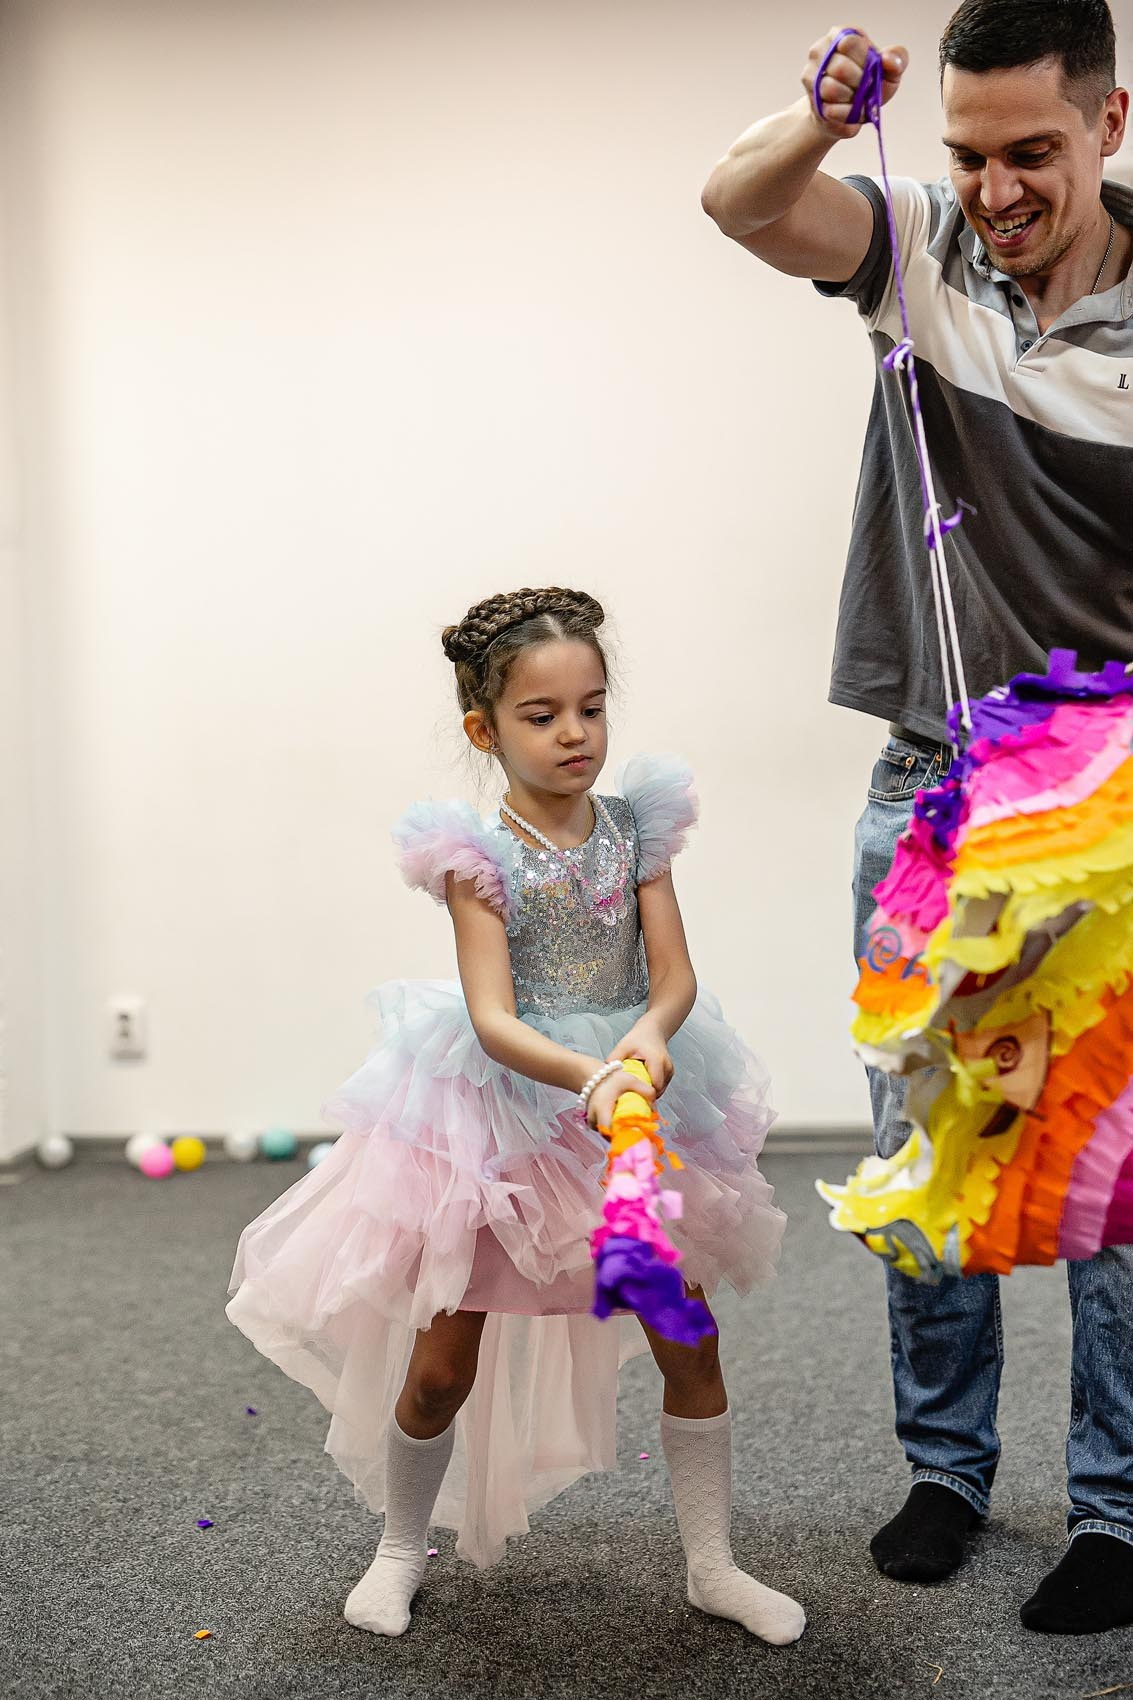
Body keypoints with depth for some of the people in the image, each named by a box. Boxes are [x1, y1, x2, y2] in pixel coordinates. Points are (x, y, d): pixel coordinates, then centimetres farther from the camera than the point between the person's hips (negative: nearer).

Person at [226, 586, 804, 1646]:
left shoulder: (635, 825, -2)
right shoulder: (479, 855, -13)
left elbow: (675, 974, -6)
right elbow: (492, 1018, -22)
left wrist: (649, 1037, -29)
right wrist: (589, 1076, -38)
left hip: (636, 1094, 3)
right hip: (501, 1115, -3)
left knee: (688, 1344, 8)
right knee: (439, 1370, 6)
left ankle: (712, 1565, 25)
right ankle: (401, 1548, 32)